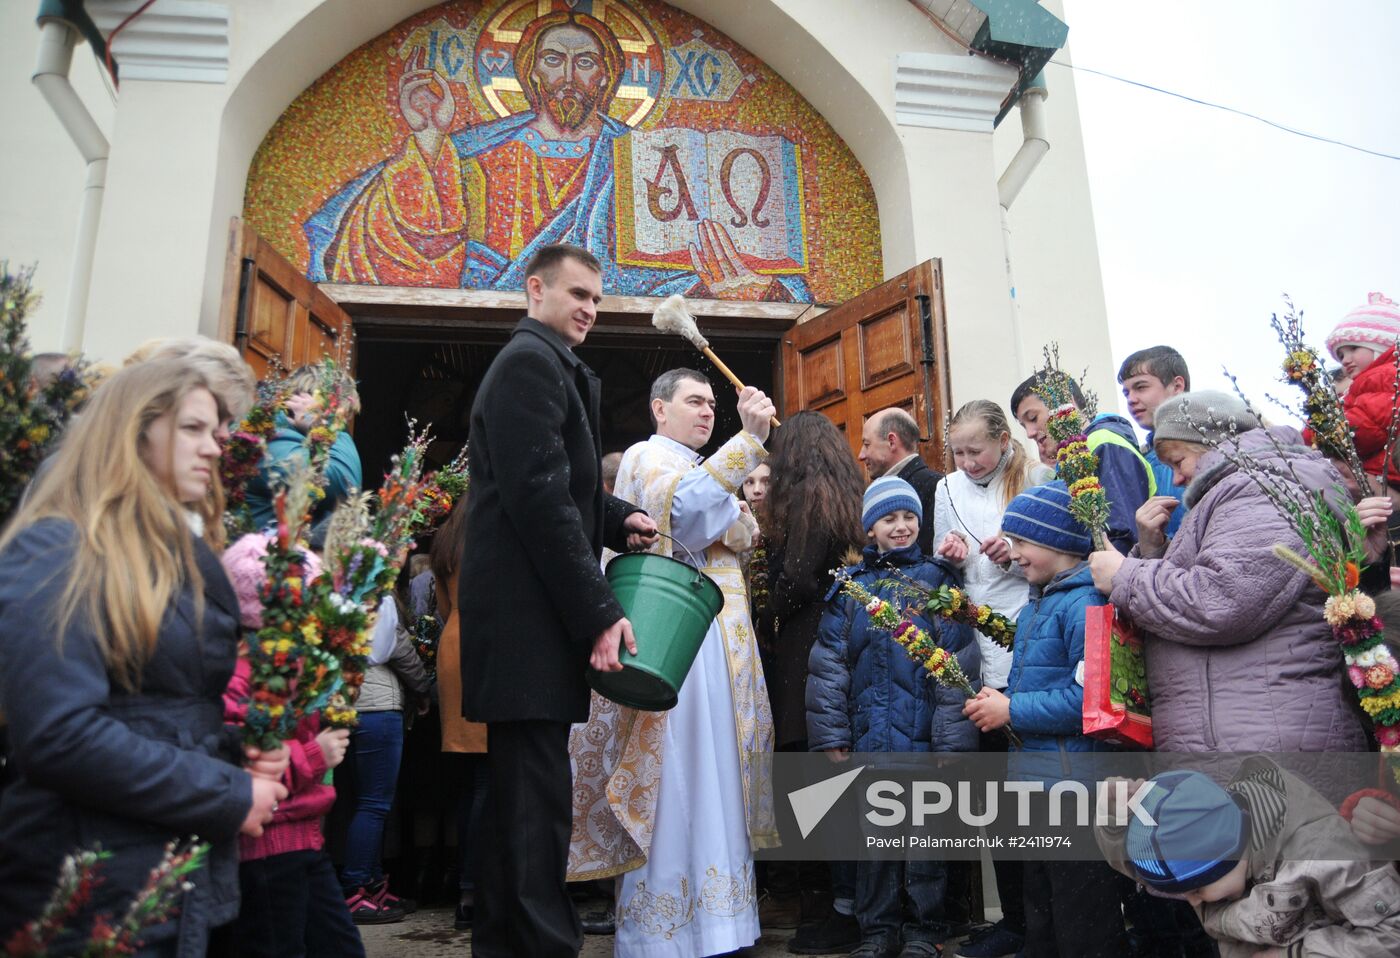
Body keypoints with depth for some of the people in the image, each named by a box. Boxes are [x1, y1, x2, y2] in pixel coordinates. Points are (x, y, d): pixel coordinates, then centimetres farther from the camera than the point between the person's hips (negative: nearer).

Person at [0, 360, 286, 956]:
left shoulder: (187, 557, 12)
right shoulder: (54, 554, -14)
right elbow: (58, 735, -24)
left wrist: (241, 752, -1)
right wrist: (228, 797, -18)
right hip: (94, 894, -8)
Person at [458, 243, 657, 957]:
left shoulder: (546, 364, 22)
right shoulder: (531, 362, -10)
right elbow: (539, 496, -19)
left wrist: (616, 519, 7)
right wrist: (597, 611, -19)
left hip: (528, 611, 11)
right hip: (530, 612, -11)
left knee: (521, 785, 15)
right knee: (537, 791, -7)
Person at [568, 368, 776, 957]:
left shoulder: (709, 471, 24)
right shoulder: (646, 457, -3)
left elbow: (746, 532, 14)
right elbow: (685, 505, -25)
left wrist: (732, 526, -9)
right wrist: (751, 438, -32)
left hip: (715, 640, 9)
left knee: (713, 772, 9)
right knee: (669, 778, -7)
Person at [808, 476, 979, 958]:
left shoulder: (937, 580, -1)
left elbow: (957, 666, -5)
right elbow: (827, 666, 4)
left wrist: (950, 740, -9)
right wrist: (832, 737, 0)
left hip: (922, 736, -2)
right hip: (867, 736, 3)